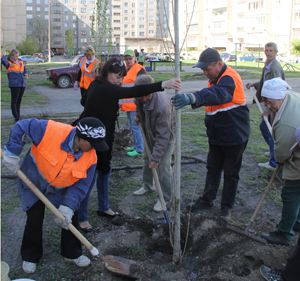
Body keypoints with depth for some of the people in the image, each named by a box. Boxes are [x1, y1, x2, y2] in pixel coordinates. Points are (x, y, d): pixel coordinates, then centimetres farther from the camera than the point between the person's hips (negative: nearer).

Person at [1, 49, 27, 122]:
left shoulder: (21, 62, 14)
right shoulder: (9, 63, -4)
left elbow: (25, 70, 28)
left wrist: (25, 75, 8)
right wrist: (7, 56, -5)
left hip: (22, 84, 6)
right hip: (14, 85, -6)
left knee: (19, 101, 15)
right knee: (14, 101, -3)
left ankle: (18, 116, 24)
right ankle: (16, 117, -1)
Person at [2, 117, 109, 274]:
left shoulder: (90, 157, -24)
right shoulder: (50, 131, -37)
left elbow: (80, 185, -17)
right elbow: (21, 127, -25)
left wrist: (67, 207, -26)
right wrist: (12, 154, -25)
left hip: (60, 190, 3)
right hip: (33, 184, -3)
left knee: (70, 217, 3)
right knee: (34, 220, -1)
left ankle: (72, 253, 27)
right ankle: (30, 257, 25)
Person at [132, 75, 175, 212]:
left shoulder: (162, 106, -41)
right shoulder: (140, 98, -20)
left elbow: (163, 136, -35)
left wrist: (156, 157, -31)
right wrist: (138, 115, -5)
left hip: (166, 135, -7)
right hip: (150, 132, 7)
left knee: (163, 166, -10)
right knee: (147, 159, 18)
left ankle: (164, 198, 6)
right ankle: (147, 186, 40)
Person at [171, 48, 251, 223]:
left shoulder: (229, 78, -25)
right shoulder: (217, 78, 8)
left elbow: (217, 94, -47)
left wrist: (192, 98, -62)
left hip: (235, 135, -9)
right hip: (217, 134, 9)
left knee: (231, 173, 6)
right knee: (213, 168, 16)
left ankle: (227, 207, 21)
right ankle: (207, 200, 29)